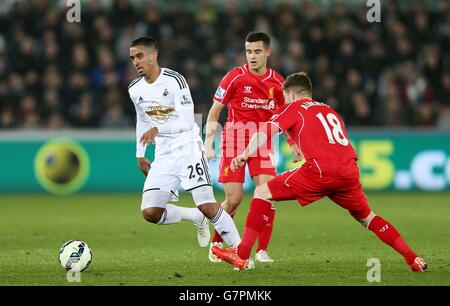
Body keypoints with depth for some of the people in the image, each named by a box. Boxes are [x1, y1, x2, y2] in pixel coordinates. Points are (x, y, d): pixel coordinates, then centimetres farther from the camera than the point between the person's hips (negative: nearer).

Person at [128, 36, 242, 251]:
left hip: (189, 150, -6)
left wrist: (157, 130, -37)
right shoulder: (135, 89, 5)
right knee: (150, 212, -9)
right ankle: (195, 217, 16)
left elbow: (187, 122, -23)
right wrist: (140, 154, 23)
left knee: (207, 207, -15)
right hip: (163, 156, 6)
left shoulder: (174, 80, -15)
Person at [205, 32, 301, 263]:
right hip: (234, 142, -3)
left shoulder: (277, 82, 2)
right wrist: (208, 144, -10)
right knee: (234, 199, -5)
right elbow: (214, 112, -2)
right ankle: (216, 244, 18)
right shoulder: (235, 77, -8)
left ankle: (262, 250, -3)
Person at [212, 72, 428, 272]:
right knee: (365, 217, 28)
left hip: (320, 170, -6)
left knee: (263, 193, 5)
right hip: (349, 171, 6)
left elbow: (267, 130, -1)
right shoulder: (329, 111, 32)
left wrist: (245, 154, -8)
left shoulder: (293, 108, 15)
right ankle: (413, 259, 21)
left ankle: (242, 255, -4)